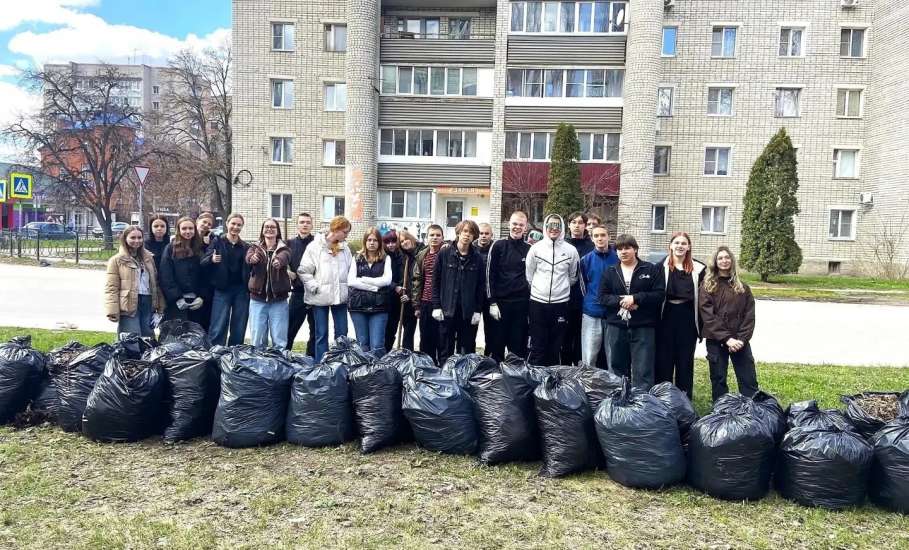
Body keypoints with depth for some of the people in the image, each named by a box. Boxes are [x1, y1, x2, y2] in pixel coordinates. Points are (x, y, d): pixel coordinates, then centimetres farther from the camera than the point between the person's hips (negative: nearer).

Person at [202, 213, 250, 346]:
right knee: (218, 328, -6)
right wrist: (211, 259, -28)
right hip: (222, 290, -3)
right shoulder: (217, 242, 3)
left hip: (241, 290, 3)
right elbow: (203, 262, -8)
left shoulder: (246, 246, 11)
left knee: (239, 329, 7)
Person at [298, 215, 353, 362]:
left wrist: (348, 288, 2)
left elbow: (350, 270, 13)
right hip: (320, 297, -4)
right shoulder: (315, 246, -5)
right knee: (321, 334, 5)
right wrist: (315, 288, -11)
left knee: (342, 333, 7)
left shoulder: (344, 248, 8)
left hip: (340, 296, 4)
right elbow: (303, 271, -7)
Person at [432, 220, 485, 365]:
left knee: (467, 350, 7)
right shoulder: (444, 253, 1)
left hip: (469, 312, 1)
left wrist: (478, 310, -2)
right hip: (447, 309, -1)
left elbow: (480, 285, 4)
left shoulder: (478, 258, 3)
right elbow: (436, 281, 1)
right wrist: (436, 306, -5)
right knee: (445, 350, 7)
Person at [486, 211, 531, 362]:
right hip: (500, 302, -2)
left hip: (522, 304, 2)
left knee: (518, 346, 6)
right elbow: (490, 275, -1)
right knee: (497, 345, 5)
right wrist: (492, 302, -7)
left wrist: (530, 303, 5)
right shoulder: (498, 246, 1)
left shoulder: (529, 250, 8)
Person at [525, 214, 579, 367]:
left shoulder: (571, 250, 2)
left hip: (560, 303, 1)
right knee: (537, 346, 3)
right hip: (538, 302, -1)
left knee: (555, 347, 9)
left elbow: (573, 277, 13)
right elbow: (528, 274, 6)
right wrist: (538, 288, 8)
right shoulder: (536, 248, -1)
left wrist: (561, 288, 12)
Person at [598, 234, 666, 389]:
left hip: (643, 327, -2)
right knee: (616, 370, 11)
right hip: (616, 327, 3)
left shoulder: (651, 269, 4)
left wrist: (635, 298, -14)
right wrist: (620, 301, -13)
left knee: (643, 372, -2)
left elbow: (660, 294, -4)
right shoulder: (610, 272, 11)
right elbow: (603, 297, 4)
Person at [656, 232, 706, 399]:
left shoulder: (698, 269, 3)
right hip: (666, 318, -1)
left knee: (685, 361, 10)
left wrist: (701, 323, 1)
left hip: (687, 320, 1)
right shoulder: (661, 267, 0)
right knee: (664, 360, 5)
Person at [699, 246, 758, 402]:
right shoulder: (707, 287, 2)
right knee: (718, 380, 4)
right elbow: (708, 316, -7)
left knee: (749, 380, 2)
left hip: (739, 340, 2)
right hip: (716, 341, -2)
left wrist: (741, 339, -10)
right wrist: (726, 338, -15)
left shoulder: (742, 287, 11)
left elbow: (749, 315, 4)